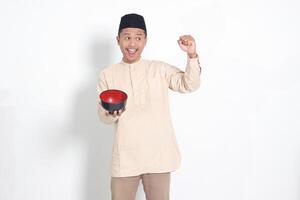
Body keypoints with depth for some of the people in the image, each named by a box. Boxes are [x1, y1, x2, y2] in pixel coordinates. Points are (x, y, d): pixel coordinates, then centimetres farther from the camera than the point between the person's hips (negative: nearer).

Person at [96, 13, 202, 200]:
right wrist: (110, 114, -19)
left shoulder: (160, 69, 3)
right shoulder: (107, 75, 5)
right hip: (125, 157, 1)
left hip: (157, 155, 0)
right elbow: (103, 115, 4)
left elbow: (189, 85, -8)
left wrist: (192, 55, -22)